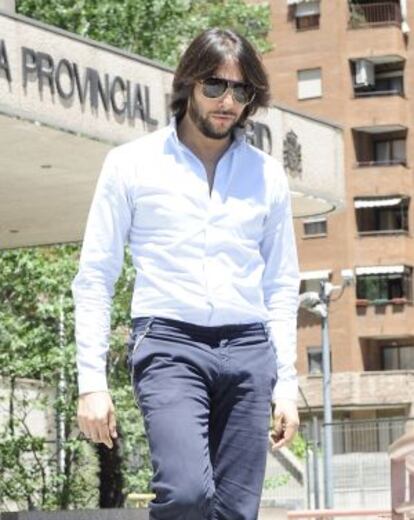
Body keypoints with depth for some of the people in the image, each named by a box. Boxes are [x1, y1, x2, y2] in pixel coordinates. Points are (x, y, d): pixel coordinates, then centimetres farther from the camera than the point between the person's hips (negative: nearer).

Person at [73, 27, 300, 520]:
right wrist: (91, 381, -2)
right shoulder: (132, 163, 6)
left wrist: (286, 383, 10)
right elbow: (94, 277, 5)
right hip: (169, 344, -3)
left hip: (250, 351, 3)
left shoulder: (266, 175, 14)